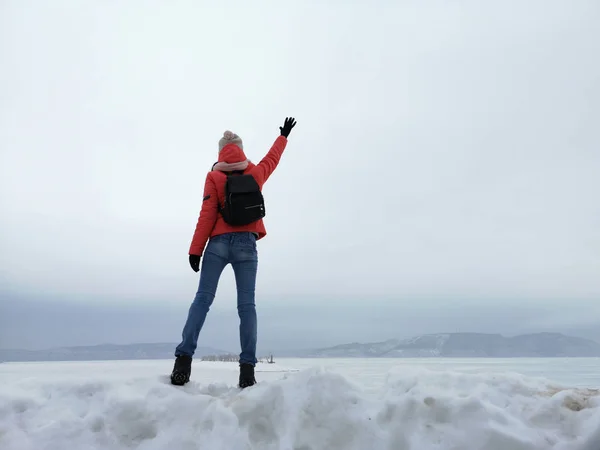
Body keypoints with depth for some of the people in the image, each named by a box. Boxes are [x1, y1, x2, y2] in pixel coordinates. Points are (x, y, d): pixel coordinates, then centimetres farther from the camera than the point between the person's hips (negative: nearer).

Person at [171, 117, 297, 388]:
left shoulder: (213, 177, 3)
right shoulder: (256, 173, 10)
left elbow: (207, 216, -4)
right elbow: (272, 158, 31)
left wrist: (195, 250, -2)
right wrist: (284, 135, 48)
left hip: (218, 244, -1)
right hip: (246, 245, 1)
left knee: (203, 299, -1)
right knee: (246, 305, -2)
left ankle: (184, 358, -12)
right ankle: (247, 367, -7)